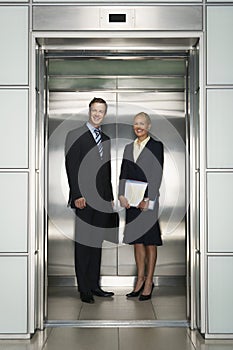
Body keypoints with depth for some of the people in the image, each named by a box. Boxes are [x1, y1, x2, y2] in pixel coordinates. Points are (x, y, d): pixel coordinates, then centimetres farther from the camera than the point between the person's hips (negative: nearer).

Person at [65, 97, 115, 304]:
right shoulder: (75, 136, -3)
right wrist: (77, 195, -16)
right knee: (83, 244, 0)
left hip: (103, 200, 6)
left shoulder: (106, 139, 17)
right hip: (85, 199, -6)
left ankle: (94, 285, 20)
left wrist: (111, 197, 15)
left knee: (97, 243, 11)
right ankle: (84, 290, 8)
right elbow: (72, 167, -9)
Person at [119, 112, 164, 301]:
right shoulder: (129, 147, 14)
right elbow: (123, 174, 11)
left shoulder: (156, 146, -3)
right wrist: (122, 195, -2)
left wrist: (149, 200, -16)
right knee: (137, 241, 11)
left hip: (149, 200, -5)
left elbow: (157, 175, -10)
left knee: (150, 242, 3)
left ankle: (149, 282, 11)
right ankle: (140, 279, 21)